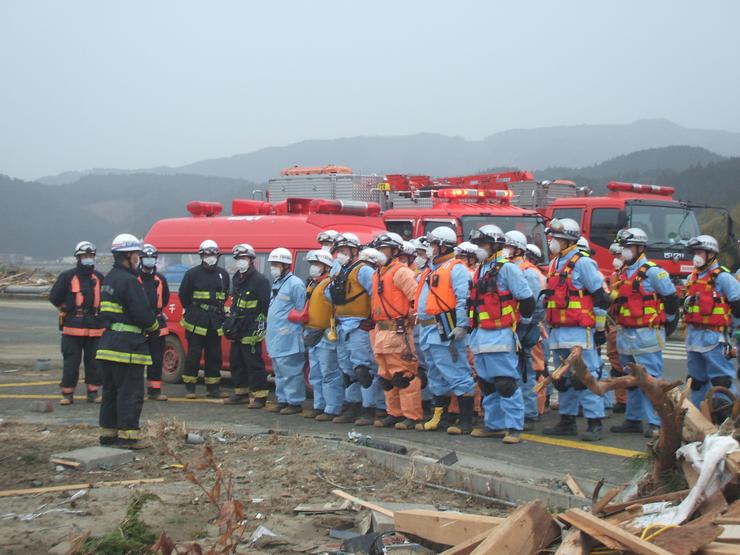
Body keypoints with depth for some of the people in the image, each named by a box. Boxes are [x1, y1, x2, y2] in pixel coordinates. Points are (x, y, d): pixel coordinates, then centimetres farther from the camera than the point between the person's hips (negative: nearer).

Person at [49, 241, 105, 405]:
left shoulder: (99, 278, 10)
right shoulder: (67, 276, -1)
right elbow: (54, 297, 2)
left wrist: (100, 312, 9)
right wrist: (66, 309, 3)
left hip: (95, 328, 3)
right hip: (73, 326, -3)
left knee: (94, 361, 6)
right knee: (71, 362, -2)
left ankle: (93, 393, 15)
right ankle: (67, 394, 4)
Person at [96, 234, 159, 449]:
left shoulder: (109, 279, 15)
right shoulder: (129, 281, -16)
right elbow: (142, 312, -20)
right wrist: (154, 328, 1)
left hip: (108, 342, 10)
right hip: (128, 346, -10)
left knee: (111, 390, 15)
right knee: (130, 392, -4)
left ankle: (108, 432, 20)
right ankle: (128, 435, -2)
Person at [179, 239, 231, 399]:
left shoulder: (223, 274, 10)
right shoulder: (192, 273, -3)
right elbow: (184, 294, 1)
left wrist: (218, 308, 11)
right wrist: (191, 310, 4)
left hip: (216, 321, 4)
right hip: (196, 320, -4)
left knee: (214, 355, 7)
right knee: (194, 354, -2)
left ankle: (213, 387, 15)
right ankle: (190, 387, 4)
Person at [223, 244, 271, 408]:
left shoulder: (259, 280, -10)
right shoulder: (236, 279, 18)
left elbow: (266, 306, -13)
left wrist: (261, 325, -16)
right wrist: (229, 323, 24)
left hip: (251, 331, -9)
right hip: (237, 331, 9)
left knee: (254, 363, -8)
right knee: (236, 362, 13)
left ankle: (260, 396, -4)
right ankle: (241, 393, 23)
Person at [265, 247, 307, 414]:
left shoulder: (295, 283, -11)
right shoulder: (276, 283, 18)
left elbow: (301, 312, -13)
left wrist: (290, 329, -15)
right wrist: (270, 328, 18)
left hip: (288, 338, -10)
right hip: (276, 337, 10)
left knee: (291, 371, -6)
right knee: (279, 371, 14)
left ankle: (295, 402, -1)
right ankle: (283, 400, 21)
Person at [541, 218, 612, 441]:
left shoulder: (582, 263, -10)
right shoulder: (555, 264, 17)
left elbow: (601, 296, -10)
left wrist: (599, 328, -8)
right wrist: (550, 326, 24)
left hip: (579, 332, -9)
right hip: (558, 332, 9)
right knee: (563, 378, 13)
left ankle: (595, 423, -5)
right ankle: (567, 421, 20)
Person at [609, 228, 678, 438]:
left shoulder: (653, 272, -9)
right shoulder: (623, 273, 15)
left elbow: (672, 298, -5)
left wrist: (669, 323, 3)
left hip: (647, 335, -8)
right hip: (625, 335, 8)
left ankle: (656, 423, -6)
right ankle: (633, 420, 20)